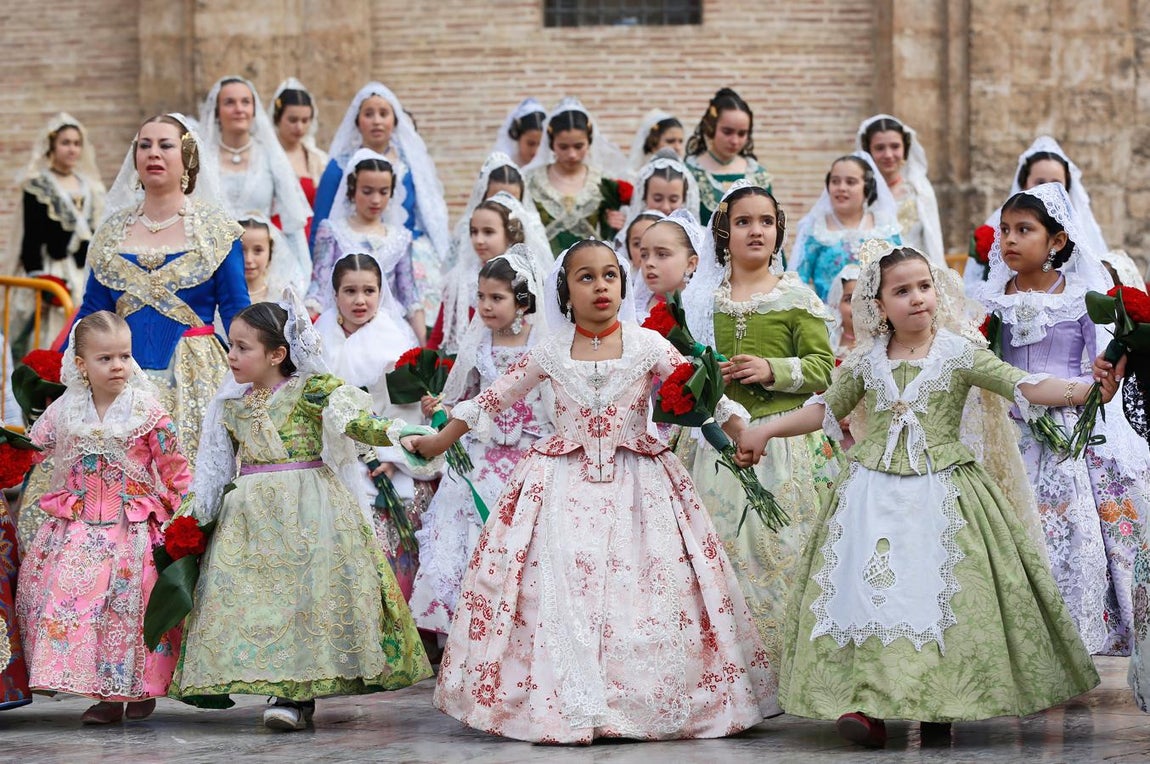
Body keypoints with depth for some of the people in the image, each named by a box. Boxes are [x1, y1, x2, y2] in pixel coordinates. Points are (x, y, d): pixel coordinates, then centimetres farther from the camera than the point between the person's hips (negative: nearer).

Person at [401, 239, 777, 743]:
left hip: (636, 488, -1)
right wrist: (437, 442, 14)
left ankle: (644, 702, 3)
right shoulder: (551, 351, 4)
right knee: (560, 589, -7)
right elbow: (493, 398, 11)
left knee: (641, 592, -6)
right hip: (565, 489, 1)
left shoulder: (647, 345, 0)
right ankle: (567, 706, -1)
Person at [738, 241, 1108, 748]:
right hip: (874, 493, 2)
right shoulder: (865, 361, 7)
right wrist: (767, 430, 17)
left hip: (940, 492, -2)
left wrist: (1090, 389, -21)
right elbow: (826, 410, 21)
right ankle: (868, 705, -6)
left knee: (939, 592, -6)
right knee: (869, 590, -6)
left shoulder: (959, 353, -2)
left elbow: (1025, 387, -9)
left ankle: (938, 707, 2)